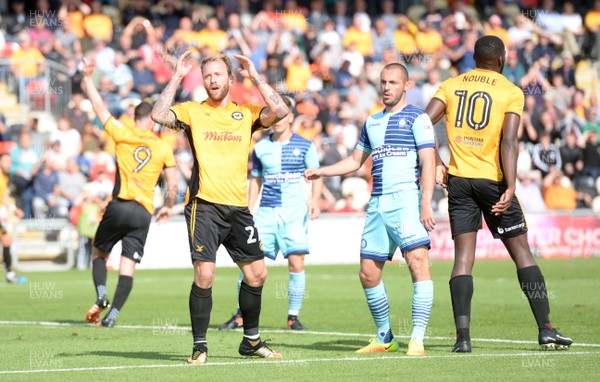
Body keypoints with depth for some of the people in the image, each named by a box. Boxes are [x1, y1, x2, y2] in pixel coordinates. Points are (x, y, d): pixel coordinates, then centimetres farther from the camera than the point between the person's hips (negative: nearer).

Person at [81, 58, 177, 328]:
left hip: (118, 206, -1)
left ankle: (101, 296, -8)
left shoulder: (123, 135, 1)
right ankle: (112, 315, -10)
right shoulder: (164, 148, 6)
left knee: (99, 253, 16)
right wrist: (167, 207, 22)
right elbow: (173, 185, 5)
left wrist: (87, 78, 11)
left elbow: (100, 108, 5)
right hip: (143, 213, 1)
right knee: (128, 266, 0)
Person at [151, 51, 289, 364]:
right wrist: (176, 78, -9)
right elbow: (159, 115, -11)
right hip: (204, 205, -3)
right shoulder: (192, 111, 6)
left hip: (238, 206, 3)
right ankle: (199, 346, -2)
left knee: (257, 274, 6)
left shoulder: (246, 113, 11)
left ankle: (251, 340, 24)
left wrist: (255, 78, -2)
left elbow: (280, 112, -5)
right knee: (204, 276, -12)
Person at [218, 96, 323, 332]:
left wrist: (315, 200, -17)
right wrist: (249, 211, 13)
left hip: (294, 211, -2)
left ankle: (293, 317, 3)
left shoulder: (305, 146, 2)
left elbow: (316, 177, 1)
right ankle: (241, 315, 6)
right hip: (266, 211, 2)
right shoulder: (261, 148, 11)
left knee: (296, 263, -10)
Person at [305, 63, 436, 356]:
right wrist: (320, 172, 20)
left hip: (406, 199, -7)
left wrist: (426, 204, -19)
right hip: (377, 204, 7)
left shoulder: (416, 118, 0)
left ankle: (417, 340, -19)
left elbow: (428, 162, -9)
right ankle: (384, 338, 19)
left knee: (418, 263, -19)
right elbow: (355, 160, 32)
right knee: (368, 274, 6)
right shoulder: (372, 122, 21)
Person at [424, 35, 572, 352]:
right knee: (521, 251, 5)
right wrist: (510, 187, -18)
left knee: (463, 255, 1)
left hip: (459, 179, 2)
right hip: (493, 180, -2)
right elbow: (509, 141, -13)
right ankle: (546, 330, 1)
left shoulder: (451, 85, 7)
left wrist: (437, 165, 5)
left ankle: (462, 335, -10)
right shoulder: (511, 92, -2)